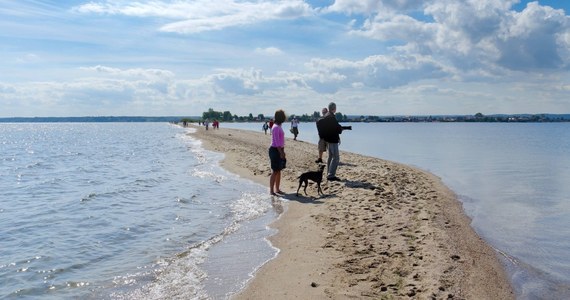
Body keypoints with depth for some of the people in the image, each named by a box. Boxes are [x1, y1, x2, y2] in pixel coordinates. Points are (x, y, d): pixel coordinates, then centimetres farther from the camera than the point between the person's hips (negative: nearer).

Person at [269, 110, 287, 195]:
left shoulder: (279, 126, 14)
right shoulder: (276, 127, -16)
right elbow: (276, 142, -20)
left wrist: (282, 152, 18)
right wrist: (281, 153, -21)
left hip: (279, 150, 10)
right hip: (275, 150, -10)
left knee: (279, 171, 13)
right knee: (275, 171, -5)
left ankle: (277, 189, 20)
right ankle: (271, 190, 0)